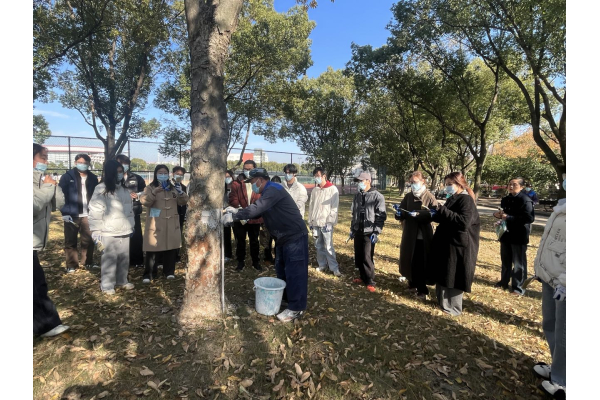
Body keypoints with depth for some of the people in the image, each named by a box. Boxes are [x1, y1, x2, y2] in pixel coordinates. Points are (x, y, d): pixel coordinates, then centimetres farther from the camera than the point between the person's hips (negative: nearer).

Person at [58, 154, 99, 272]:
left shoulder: (93, 178, 9)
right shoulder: (67, 177, 0)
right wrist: (65, 213, -12)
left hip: (88, 215, 2)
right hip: (72, 215, -2)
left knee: (89, 240, 8)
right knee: (71, 242, 7)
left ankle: (88, 262, 22)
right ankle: (71, 265, 17)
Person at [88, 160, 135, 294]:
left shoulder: (125, 190, 12)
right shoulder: (101, 189, -7)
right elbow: (95, 212, -10)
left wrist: (131, 226, 18)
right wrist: (96, 231, -13)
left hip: (124, 232, 6)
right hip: (108, 233, -6)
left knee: (124, 259, 13)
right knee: (109, 259, 1)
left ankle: (122, 281, 27)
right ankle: (107, 285, 13)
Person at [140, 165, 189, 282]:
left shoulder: (173, 188, 13)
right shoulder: (150, 188, 1)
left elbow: (183, 202, 9)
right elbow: (144, 201, -14)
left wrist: (181, 192, -11)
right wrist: (154, 192, -30)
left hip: (171, 224, 4)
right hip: (155, 224, -3)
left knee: (171, 248, 8)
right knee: (152, 250, -2)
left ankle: (169, 271, 21)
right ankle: (149, 274, 9)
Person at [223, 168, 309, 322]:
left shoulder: (273, 190, -18)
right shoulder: (267, 193, 15)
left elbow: (255, 209, -27)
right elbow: (258, 211, 15)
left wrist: (234, 216, -19)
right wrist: (236, 211, 5)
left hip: (295, 236, -11)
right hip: (283, 237, 11)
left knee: (294, 271, -3)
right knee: (281, 269, 18)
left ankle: (296, 308, 6)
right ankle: (284, 298, 34)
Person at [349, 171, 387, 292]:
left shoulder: (377, 196, -9)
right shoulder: (357, 196, 10)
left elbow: (381, 217, -11)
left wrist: (376, 232, -16)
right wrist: (352, 229, 15)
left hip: (369, 233, -6)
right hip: (358, 231, 6)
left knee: (367, 258, -5)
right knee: (358, 257, 11)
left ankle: (370, 282, 10)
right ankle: (363, 277, 28)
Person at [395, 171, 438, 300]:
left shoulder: (429, 197, -5)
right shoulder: (408, 196, 8)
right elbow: (401, 214, 7)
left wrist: (419, 214, -27)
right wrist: (399, 214, -15)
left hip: (424, 236, -4)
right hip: (409, 235, 4)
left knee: (421, 263, 2)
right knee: (410, 260, 13)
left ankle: (422, 289, 15)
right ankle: (413, 282, 34)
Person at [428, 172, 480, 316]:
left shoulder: (466, 200, -15)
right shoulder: (452, 199, 12)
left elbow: (464, 222, -27)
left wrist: (443, 211, -26)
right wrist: (436, 214, 2)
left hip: (458, 245, -9)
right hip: (446, 242, 9)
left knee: (453, 276, 1)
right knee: (443, 274, 15)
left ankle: (454, 307, 15)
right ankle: (443, 301, 29)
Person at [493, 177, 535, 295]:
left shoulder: (526, 200, -14)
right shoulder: (505, 199, 10)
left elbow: (530, 218, -23)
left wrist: (509, 218, -25)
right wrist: (498, 214, 1)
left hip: (519, 236, -7)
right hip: (506, 234, 7)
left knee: (519, 262, 3)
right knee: (505, 260, 17)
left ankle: (517, 286, 15)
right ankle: (504, 282, 31)